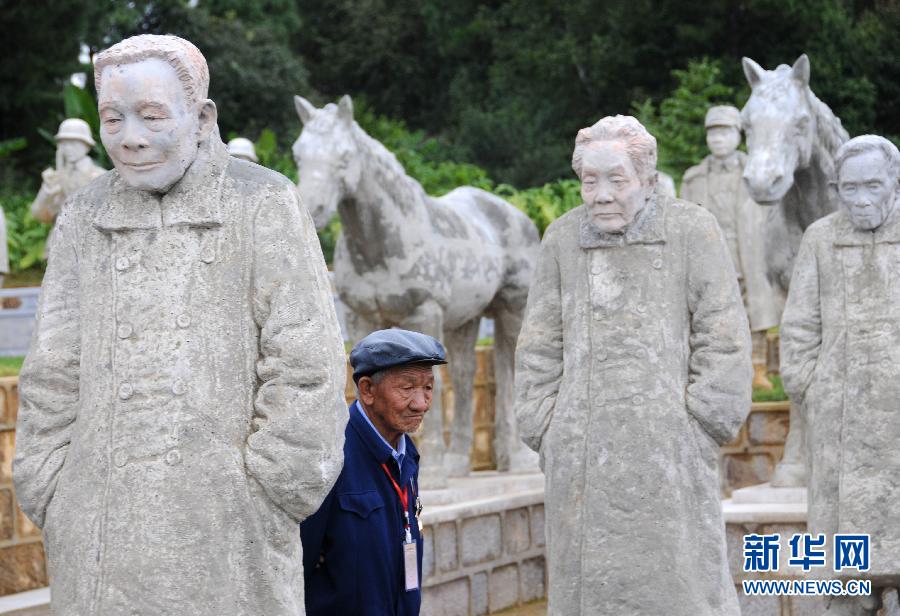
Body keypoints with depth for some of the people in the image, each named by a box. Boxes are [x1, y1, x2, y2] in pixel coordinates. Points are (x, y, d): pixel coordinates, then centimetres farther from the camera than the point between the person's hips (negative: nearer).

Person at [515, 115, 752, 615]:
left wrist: (695, 439, -10)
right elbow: (542, 349, 10)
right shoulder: (564, 240, 7)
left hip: (668, 453, -3)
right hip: (586, 457, 3)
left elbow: (724, 343, -4)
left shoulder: (693, 231, -3)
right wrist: (552, 442, 2)